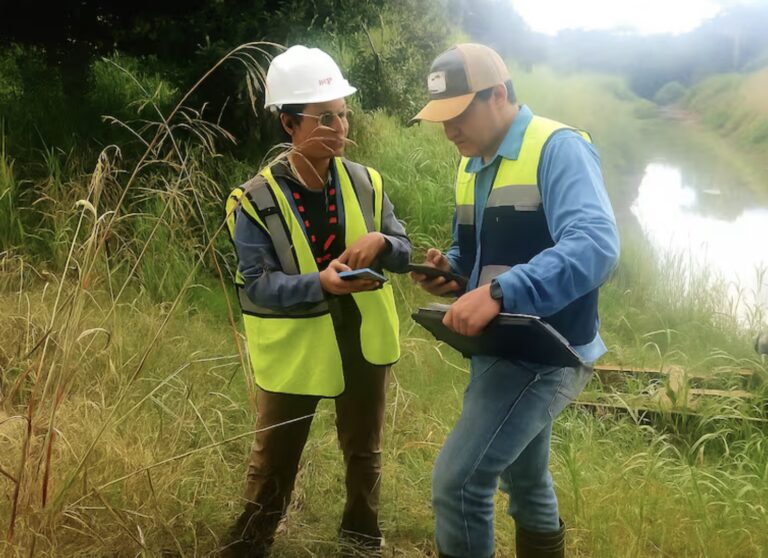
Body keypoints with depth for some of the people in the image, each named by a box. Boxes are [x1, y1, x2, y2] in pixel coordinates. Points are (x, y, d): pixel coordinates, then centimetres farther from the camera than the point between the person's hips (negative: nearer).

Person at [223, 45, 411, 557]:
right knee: (274, 463, 9)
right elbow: (257, 284, -20)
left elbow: (404, 254, 0)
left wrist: (382, 243, -23)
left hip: (363, 341, 4)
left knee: (364, 450, 24)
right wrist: (320, 283, -36)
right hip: (294, 350, -4)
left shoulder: (364, 182, -4)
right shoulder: (257, 201, -16)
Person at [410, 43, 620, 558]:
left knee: (458, 479, -14)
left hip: (542, 351, -9)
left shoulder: (558, 149, -17)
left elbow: (595, 246, -32)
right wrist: (451, 268, 0)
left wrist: (499, 293, -41)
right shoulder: (476, 163, 10)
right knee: (523, 479, 23)